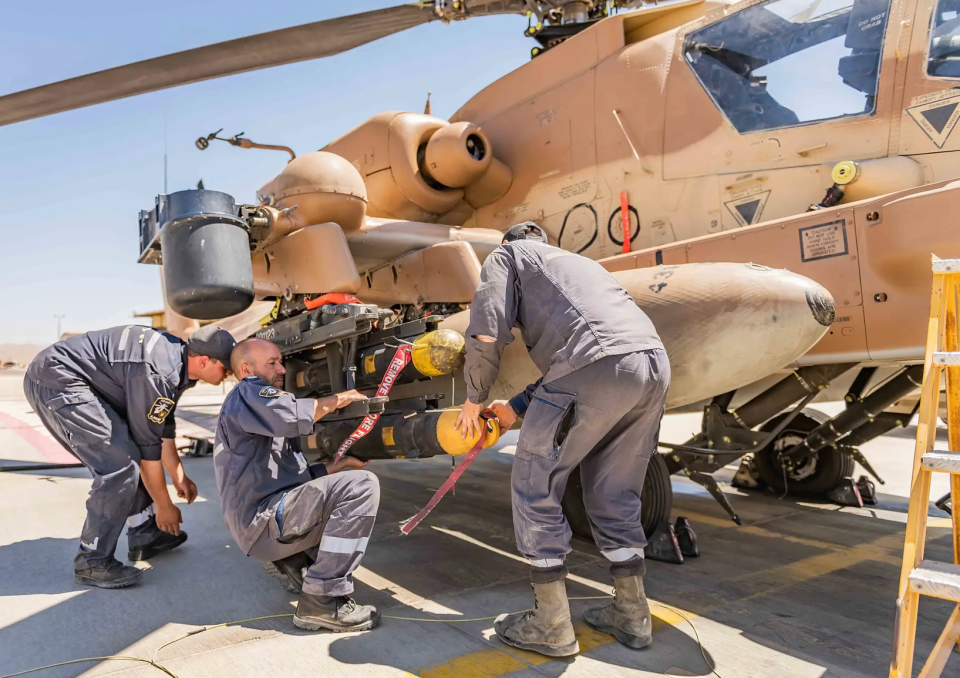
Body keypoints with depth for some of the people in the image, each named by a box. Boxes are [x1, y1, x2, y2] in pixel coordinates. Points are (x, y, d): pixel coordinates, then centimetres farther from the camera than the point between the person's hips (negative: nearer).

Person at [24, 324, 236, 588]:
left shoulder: (177, 357, 2)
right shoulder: (157, 374, -27)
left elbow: (163, 427, 13)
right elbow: (149, 448, -19)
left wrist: (179, 477, 15)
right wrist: (164, 506, -8)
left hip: (80, 382, 11)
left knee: (130, 451, 12)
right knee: (120, 463, -18)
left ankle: (144, 535, 19)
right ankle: (92, 562, -7)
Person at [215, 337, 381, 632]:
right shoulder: (246, 393, -2)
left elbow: (292, 475, 22)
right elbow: (291, 414, -24)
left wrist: (338, 465, 8)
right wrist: (340, 398, -10)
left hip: (269, 518, 10)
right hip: (262, 522, -10)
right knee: (361, 485, -24)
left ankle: (295, 557, 9)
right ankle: (322, 601, -23)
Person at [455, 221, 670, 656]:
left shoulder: (508, 255, 18)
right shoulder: (576, 261, 39)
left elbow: (487, 334, 2)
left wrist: (474, 399, 17)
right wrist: (518, 407, 39)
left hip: (596, 367, -8)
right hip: (654, 363, 8)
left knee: (535, 487, 7)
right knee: (614, 495, 21)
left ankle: (552, 626, 13)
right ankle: (631, 615, 29)